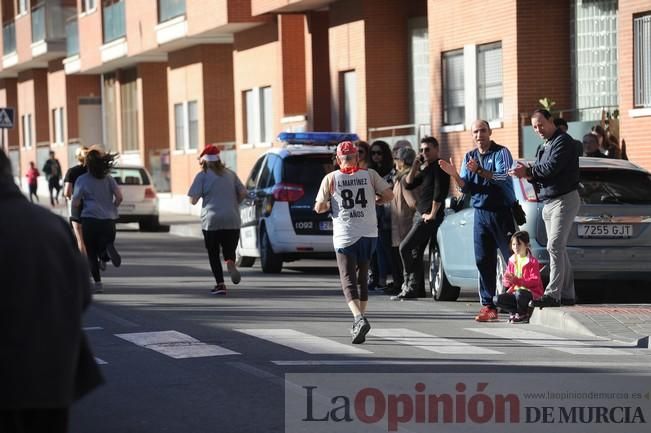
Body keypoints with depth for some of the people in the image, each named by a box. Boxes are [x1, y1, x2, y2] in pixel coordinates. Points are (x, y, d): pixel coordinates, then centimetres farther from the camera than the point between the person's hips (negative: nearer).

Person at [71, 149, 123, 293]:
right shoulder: (108, 178, 6)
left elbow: (75, 204, -4)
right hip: (108, 220, 2)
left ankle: (98, 283, -2)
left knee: (92, 254, 10)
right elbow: (119, 197, -3)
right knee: (106, 243, 14)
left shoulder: (82, 180, -2)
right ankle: (108, 248, -24)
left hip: (90, 219, -2)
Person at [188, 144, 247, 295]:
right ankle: (231, 264, -21)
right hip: (232, 220, 3)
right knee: (229, 250, 13)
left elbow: (193, 200, -5)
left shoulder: (202, 175, -1)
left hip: (211, 220, -3)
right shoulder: (230, 174, 11)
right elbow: (243, 193, 8)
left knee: (213, 254, 10)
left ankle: (220, 284, 0)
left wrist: (201, 196, 16)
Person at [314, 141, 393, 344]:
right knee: (362, 278, 18)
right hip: (369, 234, 3)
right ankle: (360, 320, 21)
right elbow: (389, 195, 1)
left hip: (344, 236, -2)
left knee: (348, 281, -2)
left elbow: (319, 208, -2)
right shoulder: (370, 175, 2)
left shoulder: (331, 178, -1)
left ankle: (359, 318, -25)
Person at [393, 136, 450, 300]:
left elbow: (439, 192, -19)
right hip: (419, 215, 10)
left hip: (428, 217, -10)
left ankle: (410, 285, -10)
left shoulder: (439, 167, -9)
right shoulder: (426, 169, 20)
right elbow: (408, 184, 16)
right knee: (415, 253, 10)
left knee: (405, 247, -15)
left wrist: (432, 214, -20)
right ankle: (416, 289, 13)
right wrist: (415, 167, 3)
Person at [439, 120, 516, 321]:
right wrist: (455, 175, -10)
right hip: (481, 213, 5)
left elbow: (503, 177, -18)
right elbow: (466, 188, 10)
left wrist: (479, 171, -30)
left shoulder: (501, 152, -3)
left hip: (502, 212, -5)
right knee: (483, 261, 1)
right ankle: (488, 306, 4)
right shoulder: (469, 157, 15)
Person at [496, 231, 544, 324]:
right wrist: (507, 280, -16)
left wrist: (517, 280, -26)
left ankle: (522, 315, -10)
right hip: (514, 291, 6)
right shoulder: (512, 261, 11)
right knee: (497, 300, -17)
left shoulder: (532, 261, -8)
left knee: (519, 293, -39)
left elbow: (535, 281, -17)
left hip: (531, 293, -6)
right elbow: (505, 282, 11)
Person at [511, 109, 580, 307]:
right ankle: (567, 294, 13)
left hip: (564, 199, -10)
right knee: (559, 248, 10)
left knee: (555, 246, -16)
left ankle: (553, 293, -21)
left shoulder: (563, 141, -9)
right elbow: (541, 175, 19)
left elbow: (551, 168, -22)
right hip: (548, 202, 10)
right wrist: (529, 174, -3)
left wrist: (528, 172, -15)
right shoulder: (543, 147, 21)